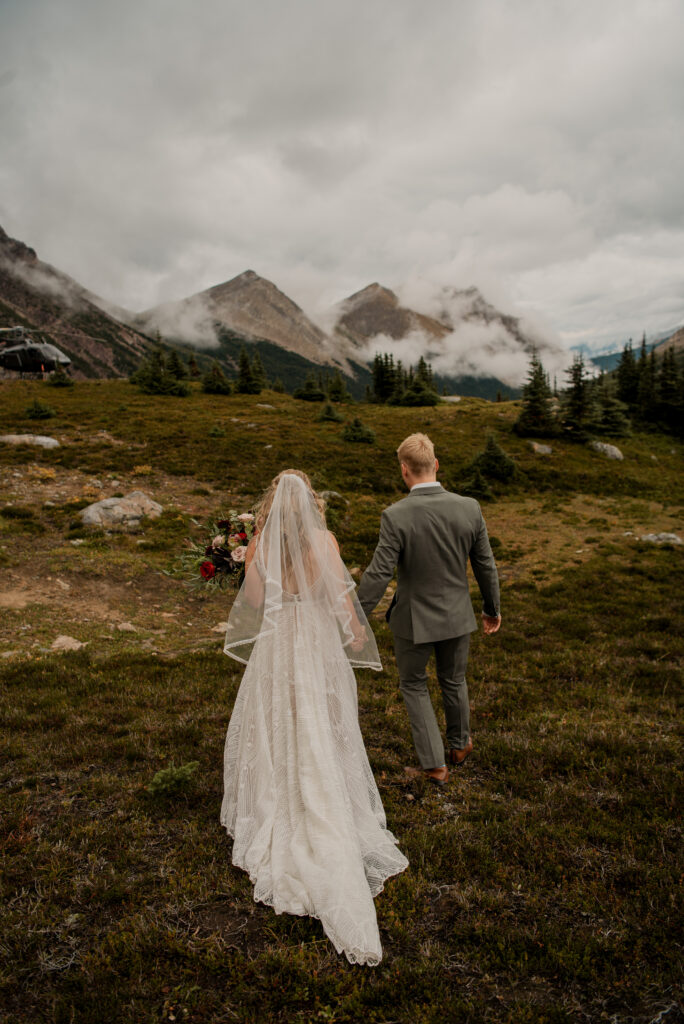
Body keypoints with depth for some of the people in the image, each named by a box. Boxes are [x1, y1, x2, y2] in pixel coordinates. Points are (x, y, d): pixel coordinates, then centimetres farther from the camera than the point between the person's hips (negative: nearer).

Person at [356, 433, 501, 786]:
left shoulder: (395, 516, -23)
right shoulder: (469, 508, -12)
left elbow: (378, 575, -21)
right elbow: (485, 566, -2)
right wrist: (492, 609, 13)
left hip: (414, 619, -3)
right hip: (457, 616, 3)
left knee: (413, 685, 20)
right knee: (453, 681, 26)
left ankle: (435, 764, 23)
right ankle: (458, 744, 49)